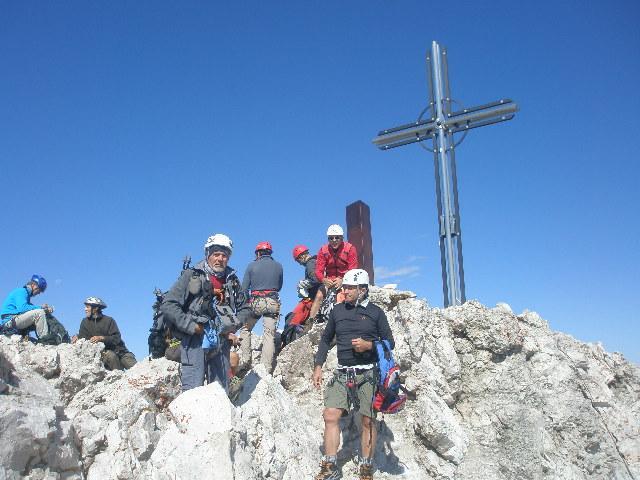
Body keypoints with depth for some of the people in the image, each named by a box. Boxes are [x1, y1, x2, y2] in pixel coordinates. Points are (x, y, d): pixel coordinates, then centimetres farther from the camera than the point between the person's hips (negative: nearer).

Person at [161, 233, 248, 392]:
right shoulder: (192, 275, -1)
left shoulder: (232, 280, 11)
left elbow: (244, 308, 23)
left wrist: (233, 327, 7)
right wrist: (190, 325, -12)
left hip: (222, 342, 5)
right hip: (195, 340, -4)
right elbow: (168, 305, -6)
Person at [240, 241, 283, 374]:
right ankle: (267, 368, -3)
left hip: (256, 301, -1)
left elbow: (244, 288, 3)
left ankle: (246, 361, 7)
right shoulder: (278, 266, 10)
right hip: (273, 302, 2)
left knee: (245, 329, 17)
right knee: (270, 335, 2)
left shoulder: (252, 266, 3)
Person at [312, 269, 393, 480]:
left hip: (368, 373, -3)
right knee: (330, 416, -7)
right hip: (342, 373, 3)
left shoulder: (375, 312, 0)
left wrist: (369, 345, -15)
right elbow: (326, 339, 16)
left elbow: (389, 342, 3)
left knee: (368, 420, 3)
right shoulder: (337, 310, 9)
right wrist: (318, 366, 9)